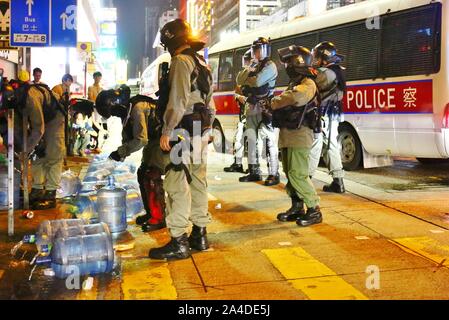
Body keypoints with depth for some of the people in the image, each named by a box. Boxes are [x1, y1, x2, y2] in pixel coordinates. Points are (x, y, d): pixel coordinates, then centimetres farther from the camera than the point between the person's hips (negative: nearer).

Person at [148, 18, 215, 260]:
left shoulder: (181, 61, -9)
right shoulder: (201, 62, 20)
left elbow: (178, 100, -19)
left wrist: (167, 131, -18)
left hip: (185, 130, -10)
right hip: (202, 130, 10)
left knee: (177, 183, -9)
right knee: (197, 181, 12)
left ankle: (178, 242, -9)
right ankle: (200, 235, 20)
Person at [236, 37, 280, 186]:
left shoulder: (270, 66, -3)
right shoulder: (253, 66, 22)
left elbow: (258, 81, -18)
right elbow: (239, 80, 14)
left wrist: (246, 79, 1)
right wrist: (248, 71, -2)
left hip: (264, 108, -8)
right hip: (252, 107, 8)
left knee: (269, 141, -11)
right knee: (252, 140, 10)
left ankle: (274, 174, -10)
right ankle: (254, 172, 19)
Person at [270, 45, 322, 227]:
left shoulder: (307, 84, -10)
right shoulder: (294, 83, 23)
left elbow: (295, 97, -29)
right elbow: (286, 100, 18)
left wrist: (275, 102, -14)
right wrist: (273, 107, -3)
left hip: (299, 134, -10)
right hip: (287, 134, 10)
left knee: (298, 174, -13)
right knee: (290, 174, 13)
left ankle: (314, 210, -5)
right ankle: (297, 208, 22)